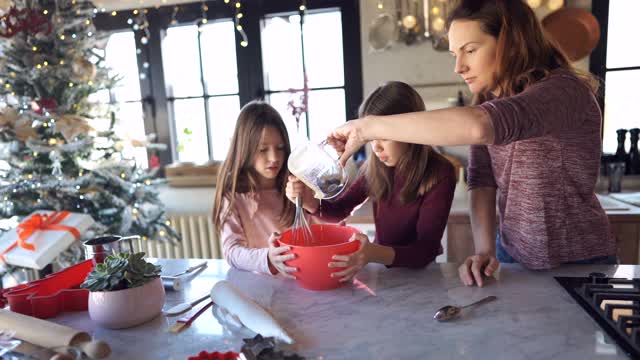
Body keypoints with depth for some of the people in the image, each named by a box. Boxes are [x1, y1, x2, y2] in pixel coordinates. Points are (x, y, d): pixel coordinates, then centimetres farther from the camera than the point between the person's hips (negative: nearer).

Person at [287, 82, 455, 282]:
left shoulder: (440, 174, -19)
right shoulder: (376, 167, -5)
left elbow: (426, 251, -22)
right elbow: (339, 211, 5)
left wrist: (375, 254, -40)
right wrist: (309, 201, -16)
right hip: (382, 269, 4)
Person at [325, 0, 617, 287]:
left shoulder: (566, 91, -25)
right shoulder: (487, 102, 0)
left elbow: (476, 126, -43)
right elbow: (482, 183, -4)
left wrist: (368, 126, -39)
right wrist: (484, 250, -18)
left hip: (577, 266, -5)